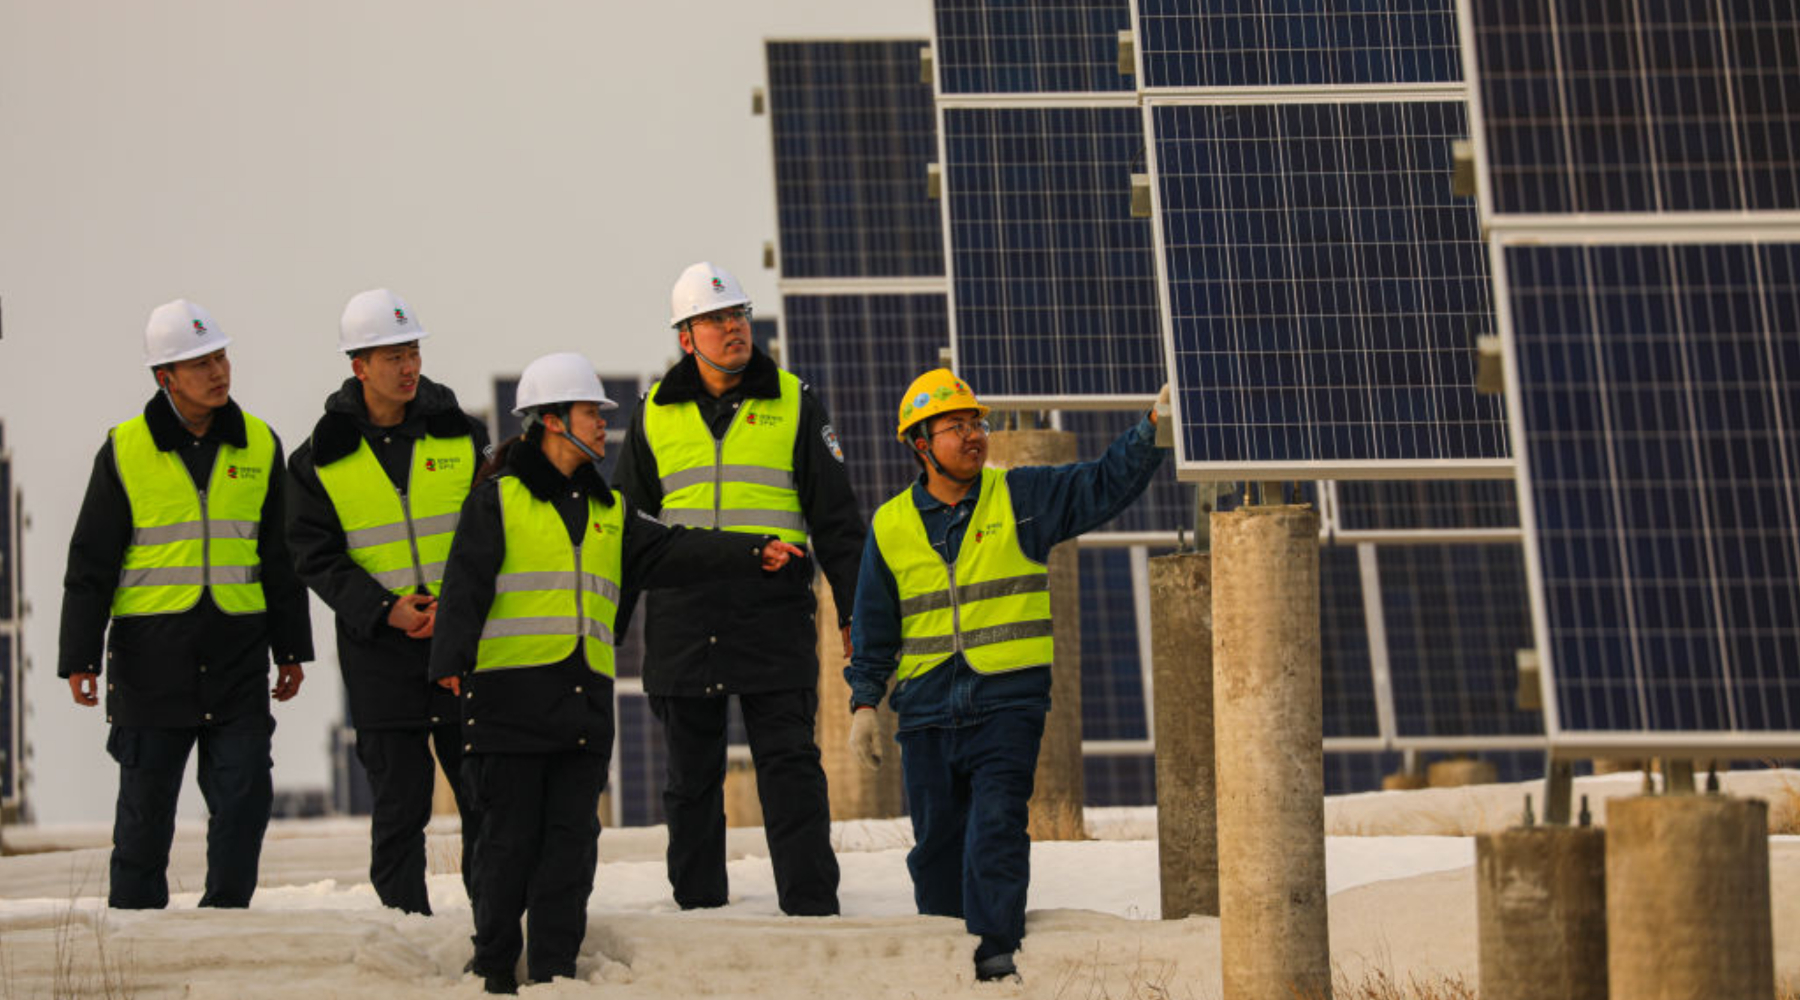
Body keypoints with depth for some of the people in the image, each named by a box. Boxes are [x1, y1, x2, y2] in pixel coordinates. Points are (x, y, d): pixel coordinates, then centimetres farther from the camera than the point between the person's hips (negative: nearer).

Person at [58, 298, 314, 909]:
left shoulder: (258, 446, 7)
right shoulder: (125, 453, -2)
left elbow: (281, 556, 13)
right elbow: (91, 563, 1)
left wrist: (291, 648, 12)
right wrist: (79, 658, -3)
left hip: (238, 651, 2)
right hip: (151, 654, -2)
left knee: (245, 796, -2)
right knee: (147, 804, 4)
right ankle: (133, 919, 16)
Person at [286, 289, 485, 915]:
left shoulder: (461, 435, 3)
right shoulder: (323, 458, 0)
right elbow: (315, 555, -1)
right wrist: (384, 609, -14)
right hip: (379, 647, -1)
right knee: (399, 803, 0)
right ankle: (404, 919, 8)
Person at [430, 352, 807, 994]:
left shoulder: (609, 509, 19)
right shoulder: (498, 497, 1)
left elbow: (669, 552, 12)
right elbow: (466, 583, -7)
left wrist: (752, 555, 2)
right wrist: (450, 660, -19)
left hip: (584, 695, 5)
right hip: (511, 692, -5)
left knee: (572, 838, 3)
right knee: (511, 837, -2)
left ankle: (554, 973, 7)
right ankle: (494, 970, 6)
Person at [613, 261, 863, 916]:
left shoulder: (794, 406, 6)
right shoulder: (655, 415, 10)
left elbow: (836, 518, 8)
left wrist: (855, 612, 3)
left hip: (774, 614, -2)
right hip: (682, 620, 2)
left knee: (789, 764, -6)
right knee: (691, 775, 7)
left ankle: (811, 906, -5)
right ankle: (698, 907, 15)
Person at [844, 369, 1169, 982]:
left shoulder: (1021, 499, 4)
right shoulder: (891, 527, 8)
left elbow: (1106, 485, -3)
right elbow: (874, 627, 13)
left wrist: (1154, 428, -17)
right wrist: (865, 703, 8)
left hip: (1008, 703, -2)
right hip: (927, 713, 2)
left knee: (997, 824, -16)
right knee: (937, 840, 8)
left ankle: (994, 949, -16)